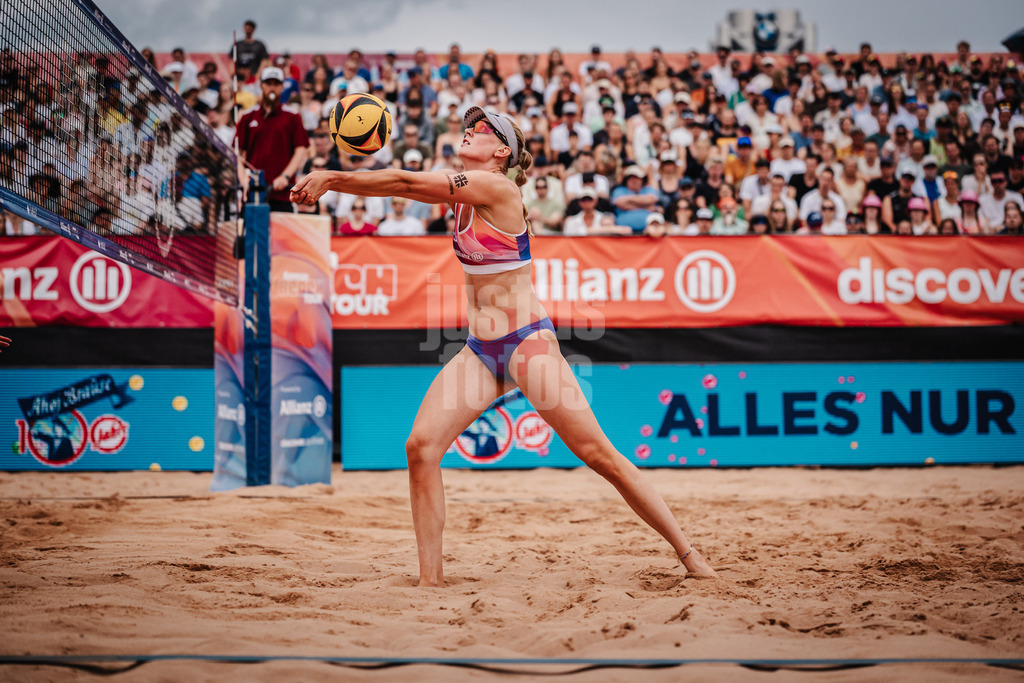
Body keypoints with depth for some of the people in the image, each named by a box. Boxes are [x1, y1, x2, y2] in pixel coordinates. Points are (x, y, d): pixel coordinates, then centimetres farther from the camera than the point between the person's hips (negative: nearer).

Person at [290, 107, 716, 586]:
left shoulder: (496, 187, -13)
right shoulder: (459, 193, 11)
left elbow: (406, 182, -15)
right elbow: (402, 186, 3)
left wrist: (333, 178, -9)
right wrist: (330, 181, -11)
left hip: (527, 341, -8)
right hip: (479, 349, 8)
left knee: (599, 455, -8)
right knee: (421, 445, -10)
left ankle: (687, 552, 1)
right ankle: (431, 578, -5)